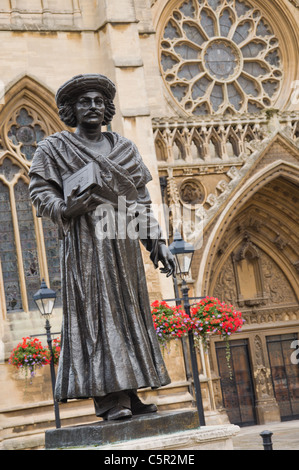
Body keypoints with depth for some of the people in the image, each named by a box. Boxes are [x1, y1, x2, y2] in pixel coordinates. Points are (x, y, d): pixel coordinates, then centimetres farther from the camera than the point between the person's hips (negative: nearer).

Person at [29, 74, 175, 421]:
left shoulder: (124, 148, 18)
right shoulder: (54, 148, 6)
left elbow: (141, 201, 17)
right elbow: (40, 191, -1)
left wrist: (157, 244, 10)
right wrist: (66, 208, -22)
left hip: (123, 242, 5)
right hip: (84, 240, -5)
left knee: (128, 310, 2)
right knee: (95, 311, -10)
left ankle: (129, 394, 6)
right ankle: (110, 399, -12)